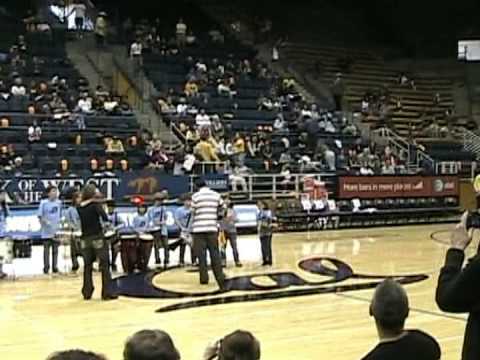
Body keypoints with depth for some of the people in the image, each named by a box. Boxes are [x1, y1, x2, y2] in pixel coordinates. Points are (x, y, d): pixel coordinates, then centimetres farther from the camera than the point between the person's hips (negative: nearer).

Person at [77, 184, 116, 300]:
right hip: (97, 237, -5)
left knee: (87, 266, 14)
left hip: (85, 239, 5)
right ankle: (107, 293, 2)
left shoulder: (79, 207, 4)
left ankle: (87, 293, 14)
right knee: (104, 265, 2)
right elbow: (105, 218, -20)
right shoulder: (96, 204, -10)